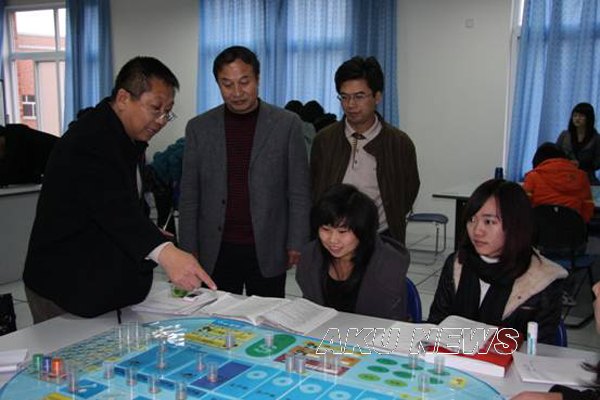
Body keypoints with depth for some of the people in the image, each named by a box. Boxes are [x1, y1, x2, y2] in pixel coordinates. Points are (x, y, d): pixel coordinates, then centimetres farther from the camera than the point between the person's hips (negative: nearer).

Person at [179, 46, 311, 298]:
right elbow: (189, 197, 6)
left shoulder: (287, 124, -1)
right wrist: (189, 251, 2)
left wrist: (296, 245, -3)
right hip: (215, 253, 1)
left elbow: (299, 192, 1)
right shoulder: (199, 127, 4)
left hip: (267, 253, -1)